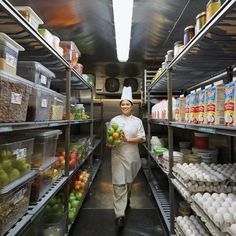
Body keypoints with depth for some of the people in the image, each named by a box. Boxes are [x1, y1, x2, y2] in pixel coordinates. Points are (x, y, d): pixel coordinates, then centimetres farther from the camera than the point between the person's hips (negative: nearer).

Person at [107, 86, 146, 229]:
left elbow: (142, 138, -1)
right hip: (118, 155, -1)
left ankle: (127, 199, 47)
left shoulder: (137, 121, 2)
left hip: (132, 155, 2)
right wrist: (110, 143, -17)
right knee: (119, 184, -4)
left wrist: (127, 139, -15)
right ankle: (120, 215, 5)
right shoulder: (115, 120, 2)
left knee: (129, 181, 18)